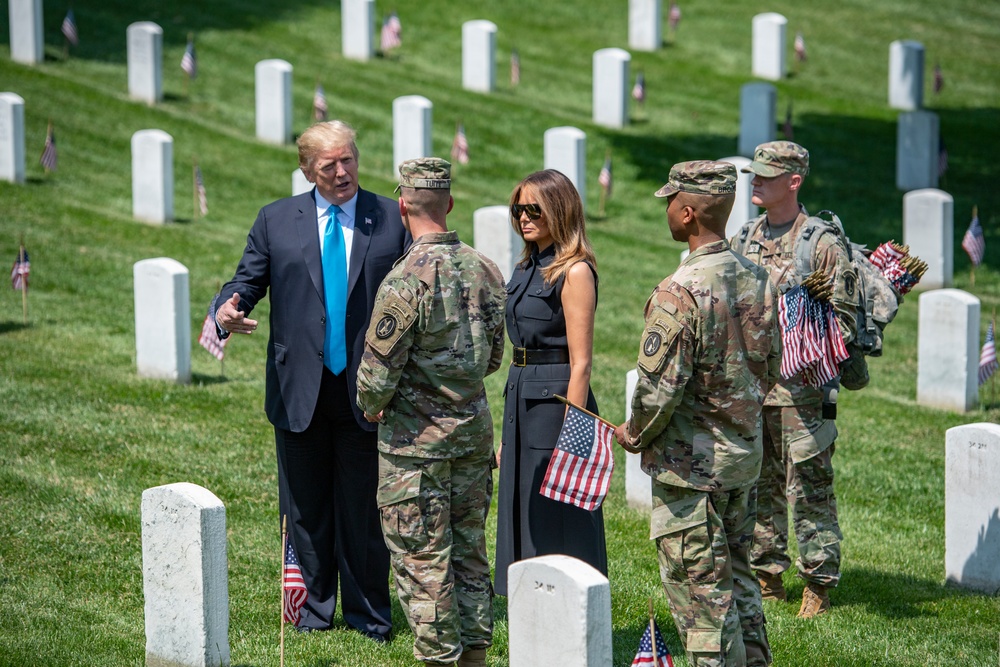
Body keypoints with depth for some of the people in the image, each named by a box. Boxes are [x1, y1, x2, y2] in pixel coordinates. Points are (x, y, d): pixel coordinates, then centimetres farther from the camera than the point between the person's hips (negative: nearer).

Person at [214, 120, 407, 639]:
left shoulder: (392, 219, 3)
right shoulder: (276, 220, 6)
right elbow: (246, 281, 5)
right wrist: (226, 309, -16)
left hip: (366, 393, -1)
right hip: (299, 392, 1)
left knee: (363, 509, 5)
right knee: (305, 510, 10)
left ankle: (368, 615, 17)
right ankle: (314, 610, 23)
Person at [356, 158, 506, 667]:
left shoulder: (406, 280, -20)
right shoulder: (485, 271, 2)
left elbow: (377, 373, -17)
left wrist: (371, 407, 3)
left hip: (415, 441, -7)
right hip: (475, 433, 7)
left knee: (422, 561, 2)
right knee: (469, 553, 15)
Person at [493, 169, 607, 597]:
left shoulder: (574, 272, -12)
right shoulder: (528, 268, 13)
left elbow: (580, 363, -16)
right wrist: (507, 433, 16)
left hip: (557, 400, -9)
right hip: (520, 399, 9)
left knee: (557, 527, -4)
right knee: (524, 522, 12)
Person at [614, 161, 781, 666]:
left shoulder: (679, 293, -22)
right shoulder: (757, 280, 3)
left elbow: (659, 388, -21)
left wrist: (636, 436, -3)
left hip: (690, 465, -8)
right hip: (746, 454, 8)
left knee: (700, 589, 0)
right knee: (737, 576, 18)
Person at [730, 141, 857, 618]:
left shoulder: (822, 244, -7)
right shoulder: (744, 240, 12)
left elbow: (843, 320, -7)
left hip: (799, 388, -6)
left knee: (809, 489, -3)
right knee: (757, 487, 12)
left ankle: (818, 583, 4)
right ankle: (765, 576, 22)